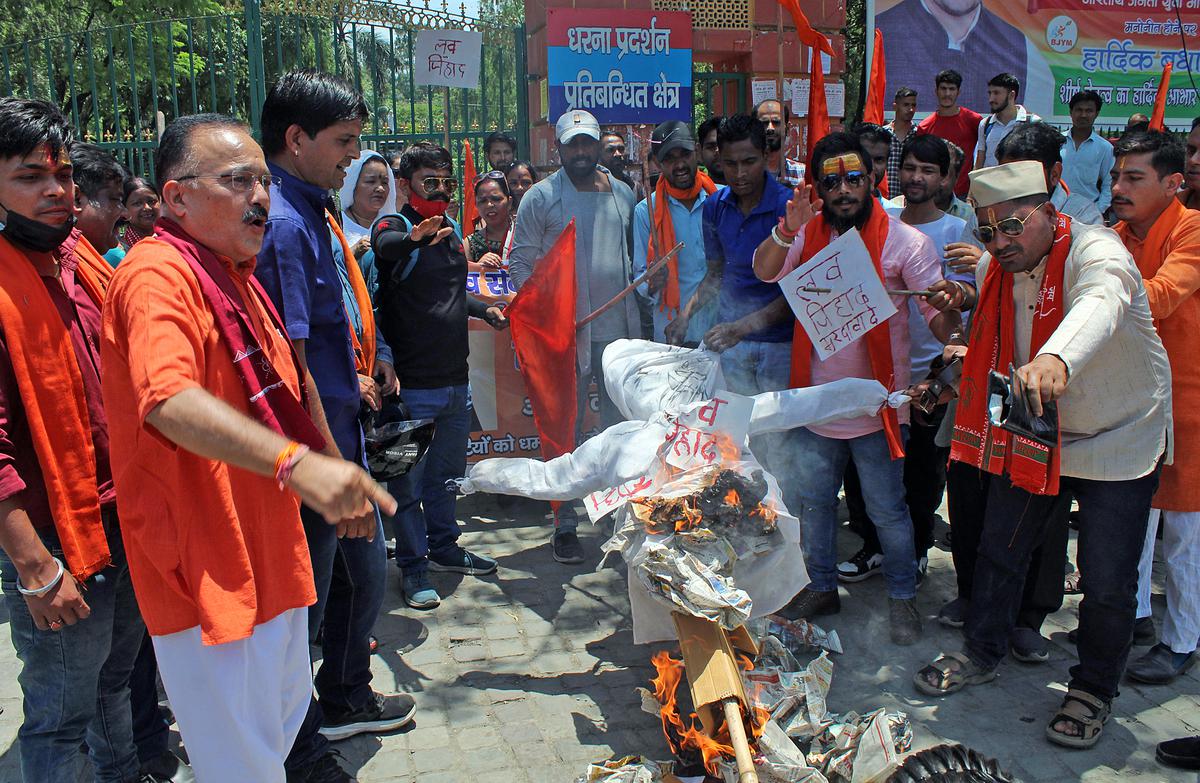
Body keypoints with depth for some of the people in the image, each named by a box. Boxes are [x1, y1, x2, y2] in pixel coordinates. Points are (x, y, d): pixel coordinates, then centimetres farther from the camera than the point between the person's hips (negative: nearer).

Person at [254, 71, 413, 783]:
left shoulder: (307, 212, 11)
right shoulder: (284, 224, -21)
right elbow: (288, 362, -24)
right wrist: (335, 468, -22)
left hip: (336, 427, 10)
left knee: (366, 568, 22)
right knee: (308, 594, 6)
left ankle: (348, 698, 43)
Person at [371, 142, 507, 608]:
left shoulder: (451, 230, 12)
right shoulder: (394, 225, -10)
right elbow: (384, 245, -36)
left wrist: (484, 310, 14)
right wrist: (414, 237, -57)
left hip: (455, 379, 8)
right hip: (413, 384, -7)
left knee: (446, 473, 20)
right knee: (409, 481, 3)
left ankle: (444, 548, 36)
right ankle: (413, 568, 16)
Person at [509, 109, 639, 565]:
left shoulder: (623, 195, 12)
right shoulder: (541, 197, 0)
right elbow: (520, 261, -1)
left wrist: (642, 293, 7)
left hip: (620, 330, 4)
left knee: (621, 425, 11)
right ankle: (565, 525, 11)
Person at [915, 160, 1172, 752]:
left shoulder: (1097, 252, -25)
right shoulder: (992, 269, -4)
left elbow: (1100, 305, -50)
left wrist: (1057, 358, -70)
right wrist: (968, 354, -8)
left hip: (1118, 441, -5)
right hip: (1032, 435, 6)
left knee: (1107, 585, 2)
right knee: (999, 551, 15)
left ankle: (1093, 690, 27)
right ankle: (981, 653, 38)